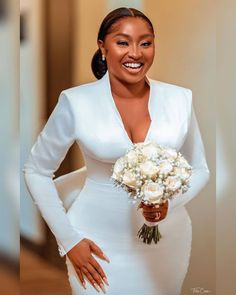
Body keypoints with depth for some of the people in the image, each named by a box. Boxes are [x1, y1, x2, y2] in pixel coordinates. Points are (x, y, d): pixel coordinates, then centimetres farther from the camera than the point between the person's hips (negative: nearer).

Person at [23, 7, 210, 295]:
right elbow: (36, 171, -2)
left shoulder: (180, 98, -5)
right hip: (99, 245, -2)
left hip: (167, 241, 3)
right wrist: (68, 240, -7)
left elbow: (199, 170, 6)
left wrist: (170, 202, -13)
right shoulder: (76, 102, -11)